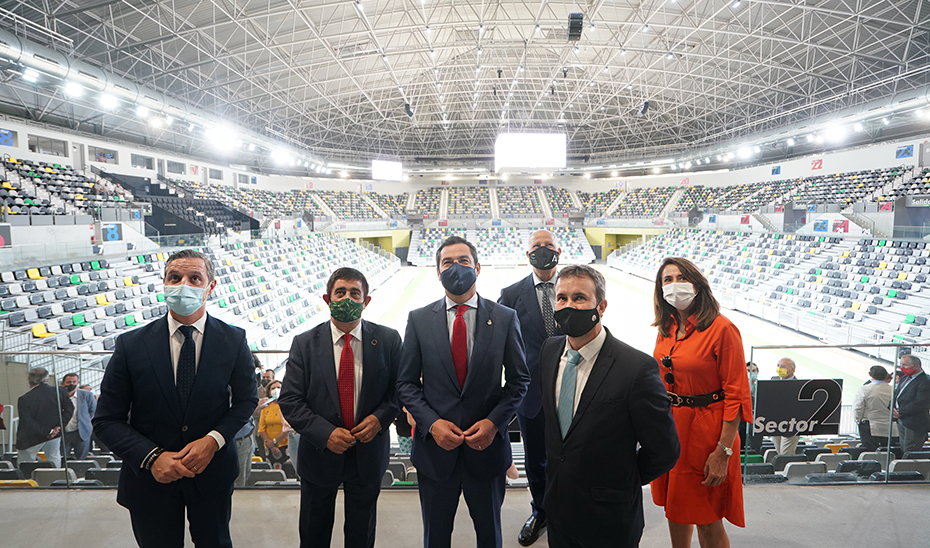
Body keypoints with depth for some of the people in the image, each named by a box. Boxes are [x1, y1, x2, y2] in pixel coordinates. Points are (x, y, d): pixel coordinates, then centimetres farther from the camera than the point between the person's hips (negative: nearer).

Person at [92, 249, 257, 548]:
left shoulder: (233, 340, -9)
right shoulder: (131, 344, -10)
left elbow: (246, 399, 2)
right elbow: (106, 420, -6)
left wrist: (214, 439, -15)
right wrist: (152, 456, -19)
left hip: (212, 473, 1)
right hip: (150, 477, 0)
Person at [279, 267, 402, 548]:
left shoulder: (388, 340, -7)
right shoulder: (304, 343, -8)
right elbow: (290, 401, -9)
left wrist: (381, 417, -18)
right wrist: (325, 433, -21)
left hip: (369, 453, 0)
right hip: (320, 453, 0)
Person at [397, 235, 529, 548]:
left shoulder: (505, 318, -3)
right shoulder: (418, 320, -1)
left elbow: (519, 379, 0)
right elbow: (406, 383, 0)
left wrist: (494, 422, -13)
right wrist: (431, 423, -14)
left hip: (486, 447, 0)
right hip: (435, 446, 1)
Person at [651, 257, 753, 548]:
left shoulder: (722, 329, -15)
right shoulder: (666, 330, 5)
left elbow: (736, 396, -15)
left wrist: (723, 452, -18)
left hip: (704, 432, -6)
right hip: (669, 429, 6)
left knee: (707, 521, 6)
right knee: (674, 510, 19)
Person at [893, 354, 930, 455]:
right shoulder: (905, 377, 13)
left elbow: (919, 404, -23)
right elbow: (897, 396, 16)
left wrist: (900, 412, -16)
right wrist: (894, 408, -4)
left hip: (914, 425, -9)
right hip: (901, 421, 9)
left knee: (910, 455, -3)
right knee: (904, 450, 15)